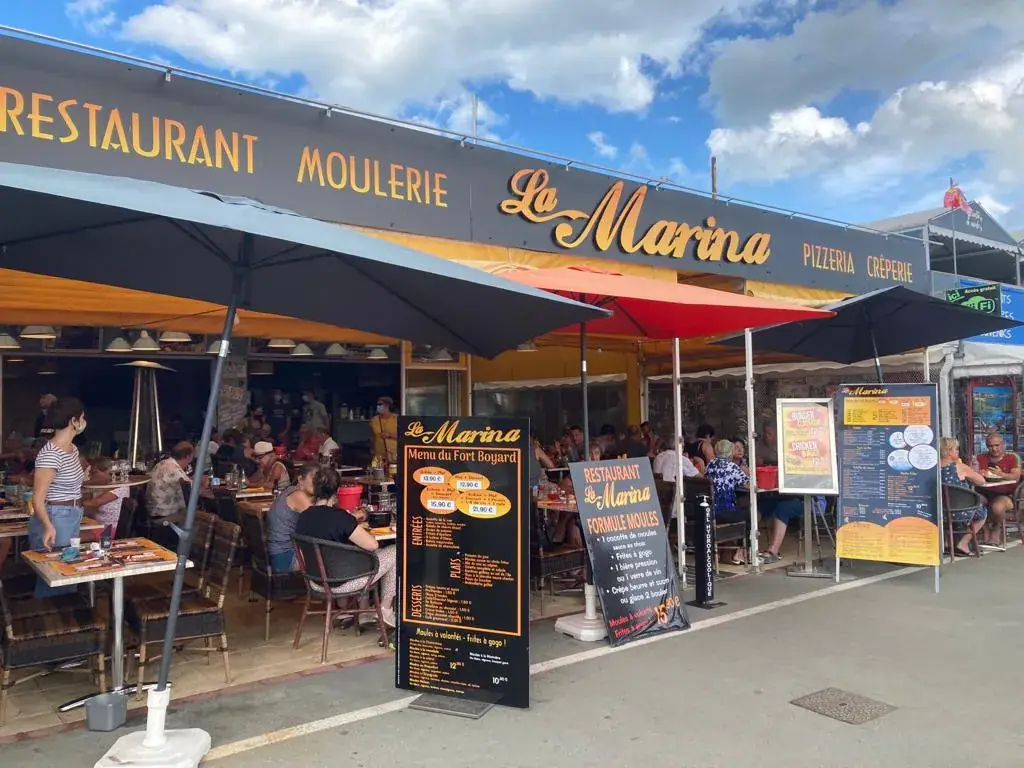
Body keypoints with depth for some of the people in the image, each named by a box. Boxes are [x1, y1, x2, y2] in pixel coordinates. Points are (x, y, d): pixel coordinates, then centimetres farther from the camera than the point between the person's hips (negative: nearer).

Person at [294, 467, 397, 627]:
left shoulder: (303, 517, -3)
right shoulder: (340, 516, -25)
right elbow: (372, 544, -25)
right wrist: (361, 531, -2)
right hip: (341, 582, -8)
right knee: (395, 553, 5)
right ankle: (386, 610, 17)